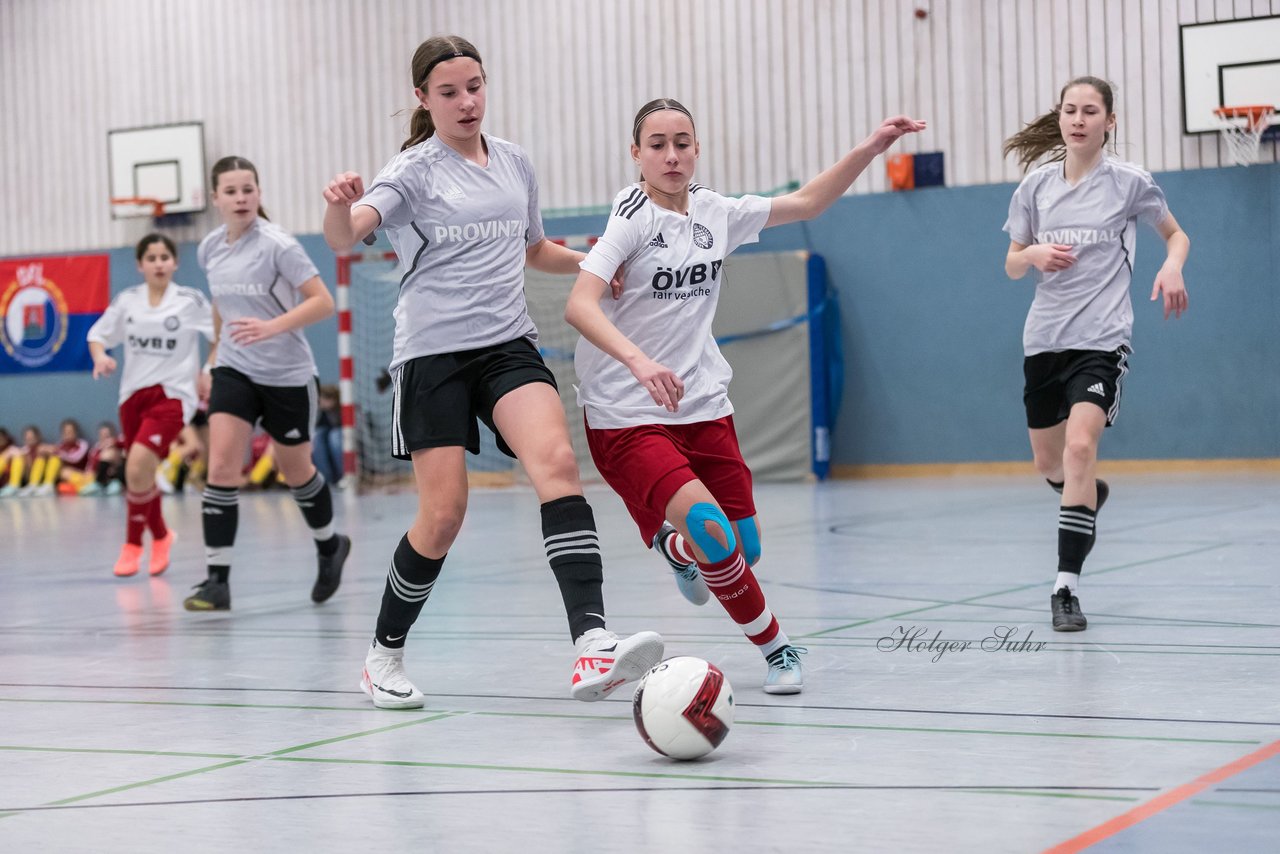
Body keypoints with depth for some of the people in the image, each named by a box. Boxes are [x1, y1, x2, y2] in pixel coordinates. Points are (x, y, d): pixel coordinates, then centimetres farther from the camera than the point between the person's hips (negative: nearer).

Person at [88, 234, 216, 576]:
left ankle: (133, 544, -5)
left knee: (137, 465, -21)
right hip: (133, 393, 4)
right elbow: (97, 334, 13)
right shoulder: (127, 300, 5)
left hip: (172, 393, -4)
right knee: (142, 473, 10)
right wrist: (100, 356, -8)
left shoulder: (191, 300, -4)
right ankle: (160, 535, 37)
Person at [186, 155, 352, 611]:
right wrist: (214, 355, 23)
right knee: (221, 467, -13)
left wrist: (271, 327, -32)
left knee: (295, 471, 12)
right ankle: (217, 580, -12)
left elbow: (323, 302, -20)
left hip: (287, 375, -4)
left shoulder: (277, 244, -16)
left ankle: (330, 547, 40)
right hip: (234, 369, 4)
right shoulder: (210, 248, 2)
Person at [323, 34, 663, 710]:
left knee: (558, 460, -22)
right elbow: (344, 237, -20)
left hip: (508, 344, 4)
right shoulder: (414, 168, -3)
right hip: (433, 351, -3)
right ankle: (384, 654, 17)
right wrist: (340, 207, -44)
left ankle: (591, 645, -33)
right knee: (444, 513, -8)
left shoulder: (513, 161, 13)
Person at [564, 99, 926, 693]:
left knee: (744, 549, 7)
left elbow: (805, 203, 17)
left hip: (704, 406, 6)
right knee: (712, 533, -22)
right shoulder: (630, 218, -13)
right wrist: (638, 361, -42)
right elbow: (579, 306, -27)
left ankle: (676, 548, 43)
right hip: (626, 415, -6)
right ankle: (774, 646, 2)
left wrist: (872, 147, 9)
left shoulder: (714, 213, 5)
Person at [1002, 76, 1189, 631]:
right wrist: (1035, 255, -12)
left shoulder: (1129, 182, -2)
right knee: (1048, 463, 15)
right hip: (1044, 337, 4)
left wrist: (1172, 267, -11)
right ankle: (1090, 496, 52)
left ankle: (1066, 587, -19)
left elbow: (1176, 234, 11)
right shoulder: (1036, 185, 6)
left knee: (1080, 447, -23)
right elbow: (1012, 266, 11)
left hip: (1102, 339, -4)